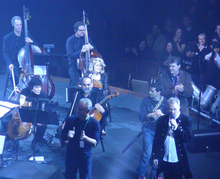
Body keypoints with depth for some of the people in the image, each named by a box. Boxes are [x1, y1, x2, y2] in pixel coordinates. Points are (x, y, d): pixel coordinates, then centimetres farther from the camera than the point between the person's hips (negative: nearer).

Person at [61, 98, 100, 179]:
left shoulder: (95, 124, -9)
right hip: (71, 155, 1)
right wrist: (68, 136, -27)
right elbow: (63, 137, -4)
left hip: (85, 157, -1)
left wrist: (84, 138, -33)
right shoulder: (70, 120, -6)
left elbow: (95, 143, -14)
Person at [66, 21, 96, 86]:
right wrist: (81, 51, -28)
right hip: (74, 65, -3)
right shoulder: (70, 40, -3)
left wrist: (91, 47, -14)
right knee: (75, 85, -21)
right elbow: (70, 55, -13)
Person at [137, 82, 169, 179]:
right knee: (147, 152, -7)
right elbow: (141, 116, -8)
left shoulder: (165, 102, -2)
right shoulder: (146, 101, -2)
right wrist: (151, 115, -25)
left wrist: (161, 114, -26)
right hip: (148, 130, -1)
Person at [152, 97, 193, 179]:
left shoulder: (186, 120, -4)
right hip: (164, 159, 2)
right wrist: (155, 156, 5)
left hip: (178, 160, -2)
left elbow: (188, 138, -12)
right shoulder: (162, 120, 3)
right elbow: (156, 139, 6)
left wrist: (176, 127, -21)